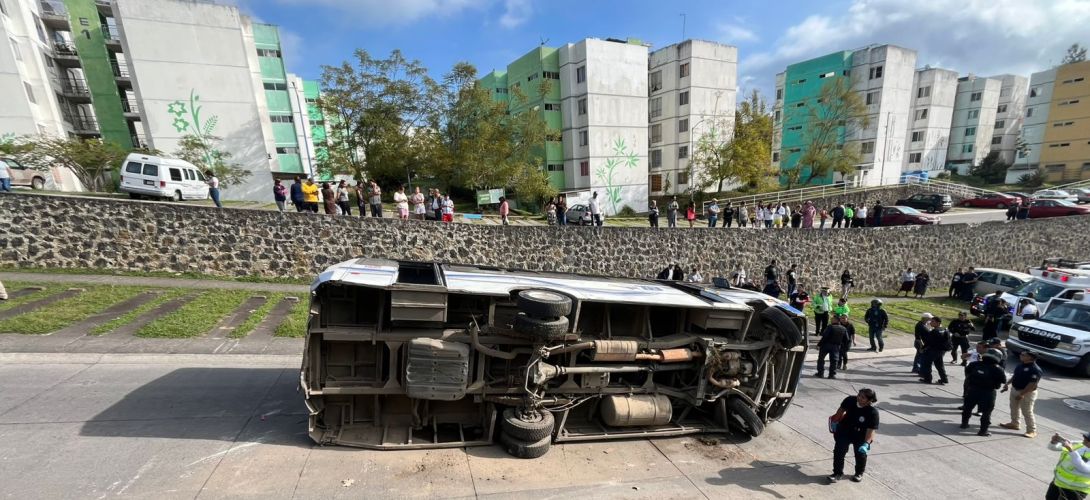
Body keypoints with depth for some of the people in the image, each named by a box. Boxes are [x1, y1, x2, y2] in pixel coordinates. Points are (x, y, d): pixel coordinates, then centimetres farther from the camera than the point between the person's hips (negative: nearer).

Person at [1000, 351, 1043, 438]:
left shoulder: (1035, 370, -22)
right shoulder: (1021, 365, 4)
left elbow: (1032, 384, -24)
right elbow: (1015, 375, 16)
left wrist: (1022, 394, -24)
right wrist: (1007, 384, 12)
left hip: (1027, 393, -9)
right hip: (1015, 389, 9)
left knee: (1027, 412, -1)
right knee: (1014, 408, 20)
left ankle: (1032, 431, 11)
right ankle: (1015, 424, 34)